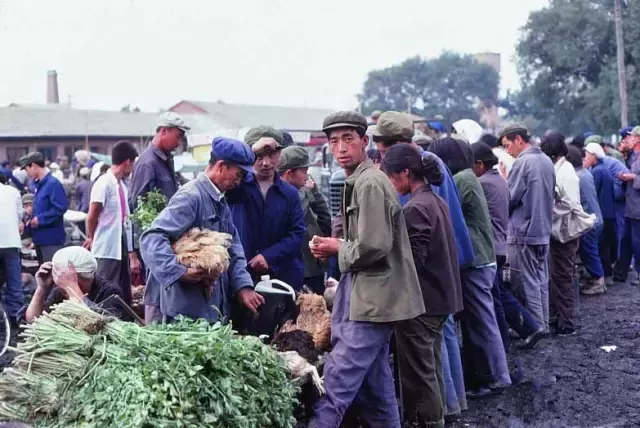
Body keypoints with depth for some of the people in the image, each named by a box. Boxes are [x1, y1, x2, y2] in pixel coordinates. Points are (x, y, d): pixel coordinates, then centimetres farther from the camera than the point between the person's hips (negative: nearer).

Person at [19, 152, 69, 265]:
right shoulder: (39, 185, 13)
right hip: (41, 238, 10)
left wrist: (40, 219, -18)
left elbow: (61, 207, -23)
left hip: (51, 239, -10)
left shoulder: (53, 183, -15)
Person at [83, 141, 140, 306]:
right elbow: (91, 218, -10)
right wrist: (92, 239, 7)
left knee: (124, 297, 10)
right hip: (107, 251, -8)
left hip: (122, 250, 8)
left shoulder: (122, 186, 12)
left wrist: (132, 254, 14)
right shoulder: (104, 183, -13)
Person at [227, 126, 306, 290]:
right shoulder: (237, 186, 3)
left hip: (283, 275, 2)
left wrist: (269, 256, -12)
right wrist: (253, 150, -23)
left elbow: (297, 233, 0)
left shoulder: (290, 193, 7)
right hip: (241, 273, -2)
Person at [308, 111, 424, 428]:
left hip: (372, 298, -10)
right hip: (369, 294, 10)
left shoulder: (370, 182, -16)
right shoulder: (357, 181, 15)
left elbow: (372, 247, -24)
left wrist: (338, 248, -8)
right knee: (375, 388, 16)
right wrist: (334, 248, 7)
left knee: (335, 384, -9)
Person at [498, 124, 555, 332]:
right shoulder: (546, 160, 10)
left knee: (528, 283, -1)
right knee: (541, 280, 14)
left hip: (524, 233, -9)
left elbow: (509, 199, -15)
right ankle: (543, 325, 21)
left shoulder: (522, 162, -17)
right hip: (543, 231, 9)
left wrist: (503, 179, 0)